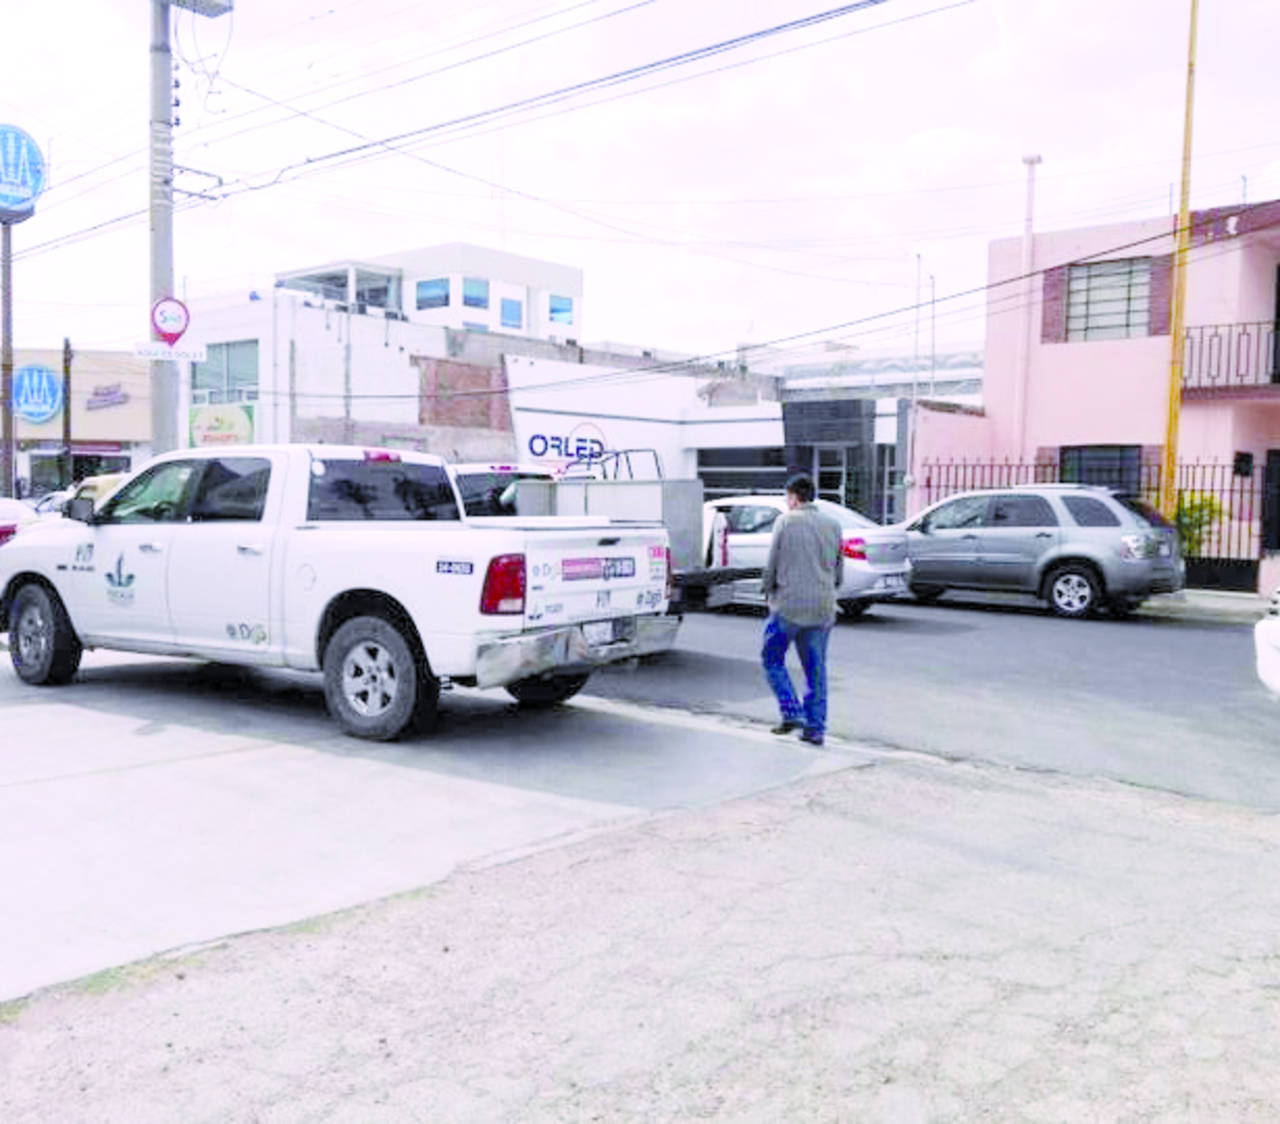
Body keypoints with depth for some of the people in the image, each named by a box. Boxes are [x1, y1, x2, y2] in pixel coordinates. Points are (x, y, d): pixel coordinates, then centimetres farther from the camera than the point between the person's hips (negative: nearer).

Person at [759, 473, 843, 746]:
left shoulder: (785, 521, -5)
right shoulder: (833, 525, 9)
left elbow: (772, 563, -5)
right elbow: (838, 568, 12)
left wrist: (769, 590, 11)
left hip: (789, 604, -4)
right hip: (823, 608, 4)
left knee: (772, 659, 11)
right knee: (816, 669, 9)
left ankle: (792, 713, 0)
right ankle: (815, 728, 10)